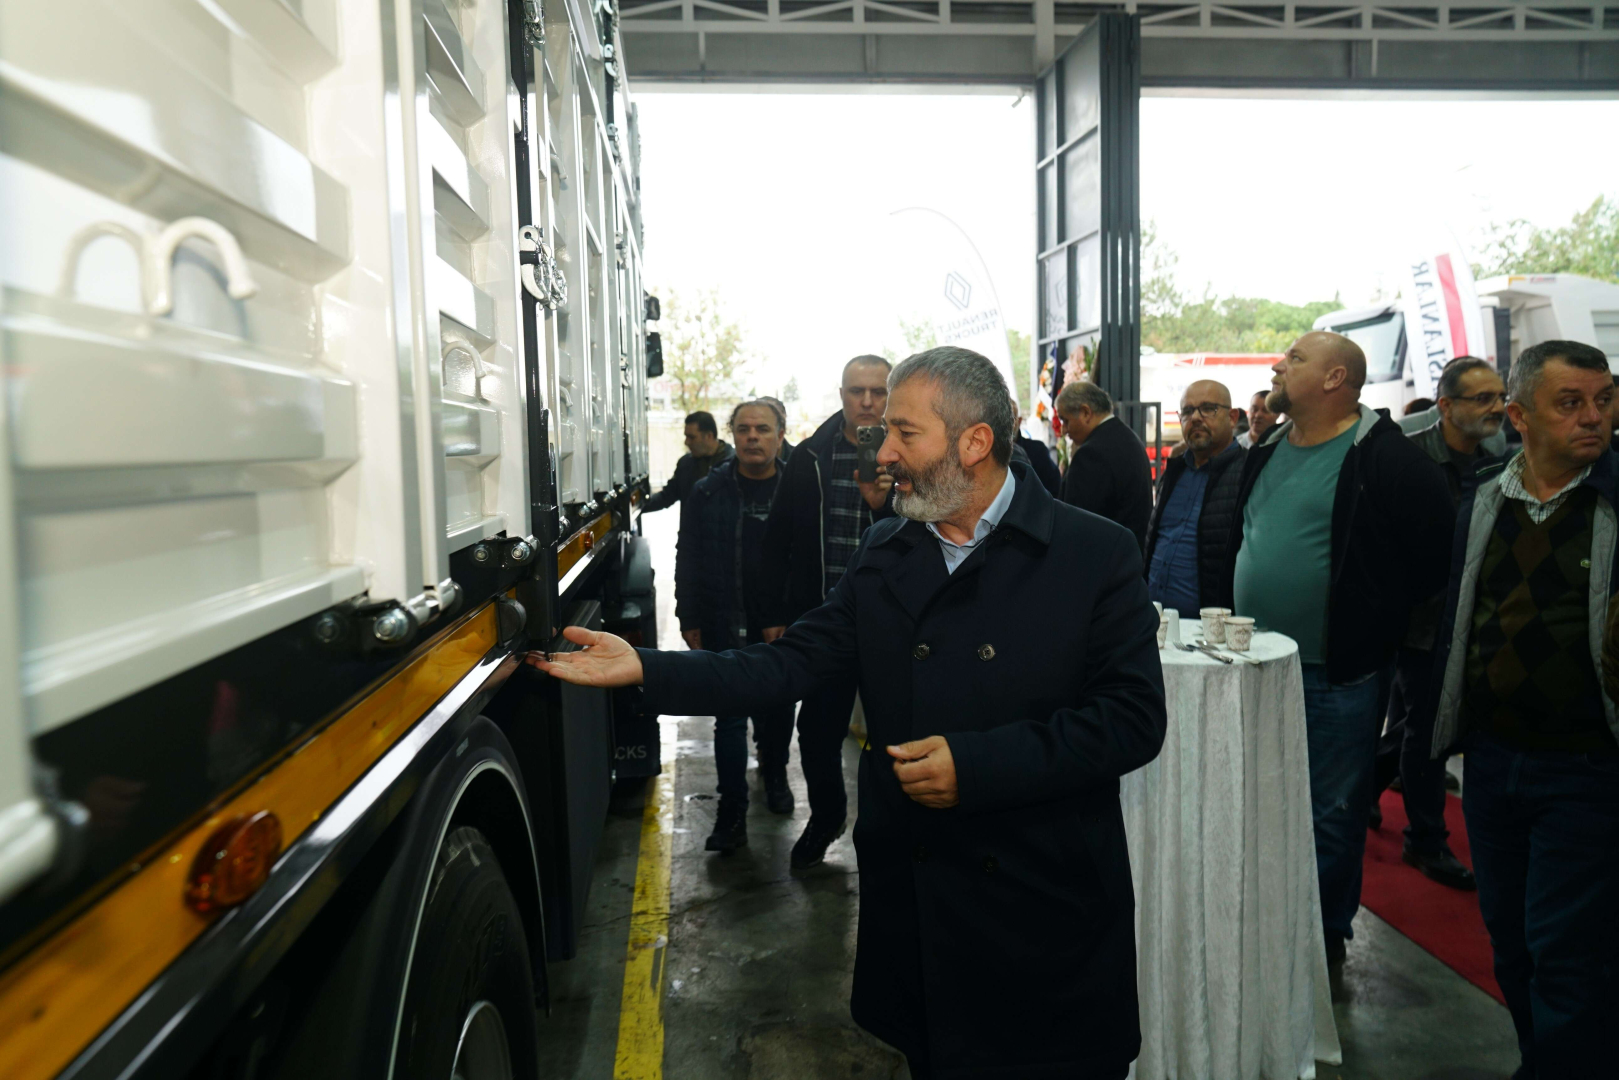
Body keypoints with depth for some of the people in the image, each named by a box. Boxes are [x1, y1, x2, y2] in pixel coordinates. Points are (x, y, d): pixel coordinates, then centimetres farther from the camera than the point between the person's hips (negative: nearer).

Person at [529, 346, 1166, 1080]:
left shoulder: (1095, 554, -8)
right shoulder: (883, 557, 5)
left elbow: (1133, 717, -13)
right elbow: (791, 664, -1)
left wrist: (975, 764, -20)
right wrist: (646, 670, -11)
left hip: (1048, 912, -3)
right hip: (913, 904, 4)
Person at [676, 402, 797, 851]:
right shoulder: (707, 493, 0)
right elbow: (688, 559, 3)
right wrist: (690, 619, 0)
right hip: (726, 628, 0)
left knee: (779, 710, 15)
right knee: (730, 719, 1)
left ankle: (774, 775, 42)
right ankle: (732, 812, 9)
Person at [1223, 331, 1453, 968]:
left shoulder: (1385, 458, -13)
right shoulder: (1268, 451, 10)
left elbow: (1432, 556, -14)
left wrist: (1373, 624, -10)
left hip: (1335, 677, -7)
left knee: (1330, 816, 7)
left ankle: (1326, 940, 25)